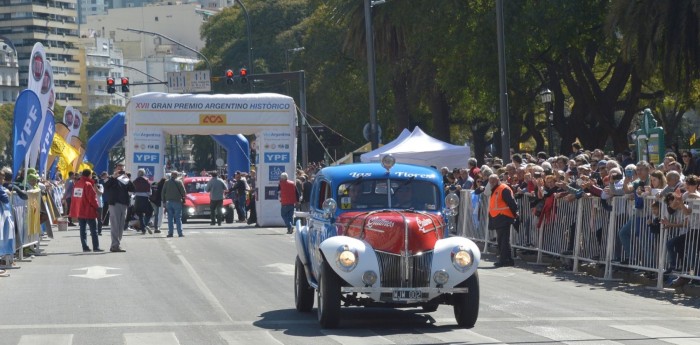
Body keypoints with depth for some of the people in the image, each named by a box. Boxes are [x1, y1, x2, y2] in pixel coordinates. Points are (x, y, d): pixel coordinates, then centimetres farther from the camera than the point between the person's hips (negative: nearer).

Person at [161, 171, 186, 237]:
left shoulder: (166, 182, 5)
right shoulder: (179, 182, -5)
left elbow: (163, 192, 8)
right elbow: (183, 191, -6)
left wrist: (164, 201, 13)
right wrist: (183, 199, 8)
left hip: (169, 202, 3)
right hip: (177, 202, -3)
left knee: (170, 218, 6)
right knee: (178, 218, -1)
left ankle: (170, 233, 1)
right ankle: (180, 233, -5)